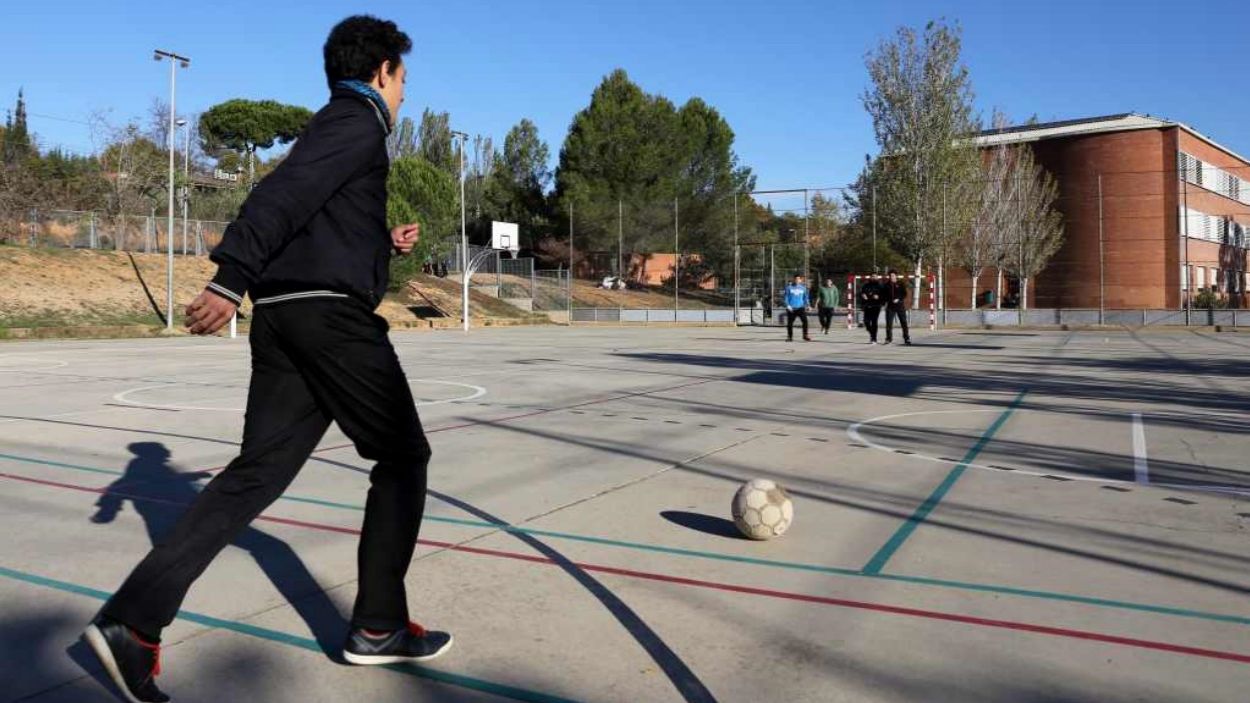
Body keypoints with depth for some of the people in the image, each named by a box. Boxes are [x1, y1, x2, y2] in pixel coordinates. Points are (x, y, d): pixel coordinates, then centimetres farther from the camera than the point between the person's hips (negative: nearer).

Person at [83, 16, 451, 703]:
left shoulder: (333, 125, 27)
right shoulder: (358, 121, -3)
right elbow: (284, 194, -19)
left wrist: (384, 243, 25)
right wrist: (231, 278, -29)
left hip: (282, 315, 9)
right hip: (333, 313, -9)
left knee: (256, 472, 4)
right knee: (403, 456, 4)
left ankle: (133, 619, -1)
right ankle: (378, 626, 9)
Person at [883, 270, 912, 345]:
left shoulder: (901, 284, 2)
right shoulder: (886, 285, 8)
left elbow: (905, 294, -3)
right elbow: (884, 294, 13)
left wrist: (898, 299, -17)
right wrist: (886, 301, -2)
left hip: (900, 306, -2)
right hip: (890, 306, 2)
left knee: (904, 323, -1)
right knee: (889, 323, -1)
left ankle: (907, 339, 4)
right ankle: (889, 339, 8)